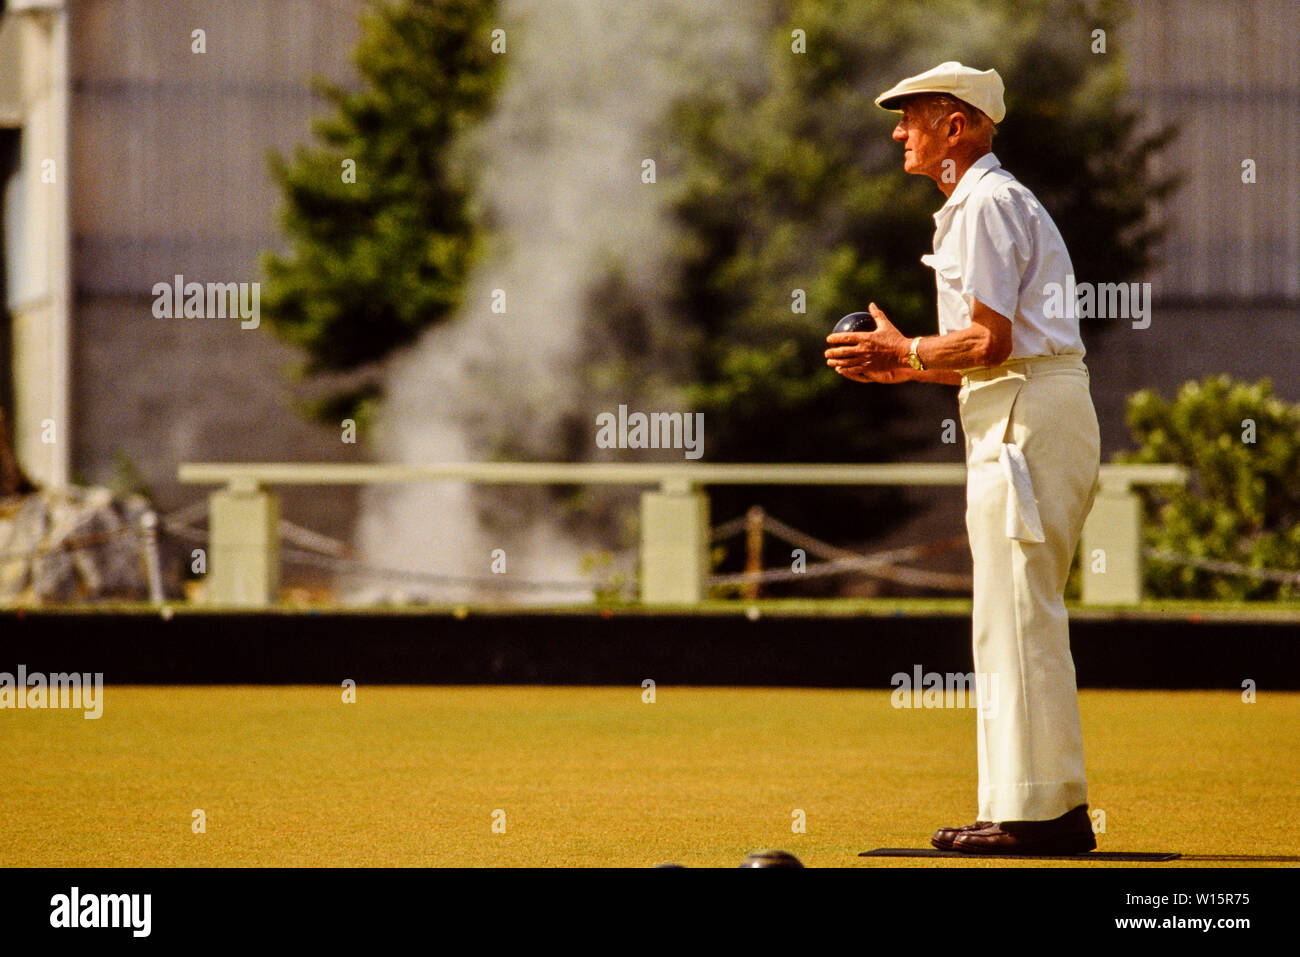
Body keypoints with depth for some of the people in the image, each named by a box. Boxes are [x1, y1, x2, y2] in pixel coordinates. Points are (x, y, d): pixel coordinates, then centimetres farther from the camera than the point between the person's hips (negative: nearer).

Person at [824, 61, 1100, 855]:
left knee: (1019, 618, -10)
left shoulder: (987, 204, -10)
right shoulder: (989, 203, 22)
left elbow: (989, 341, -19)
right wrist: (906, 367, 17)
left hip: (1026, 422, -11)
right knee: (1020, 619, 11)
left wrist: (903, 353, -6)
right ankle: (1051, 808, 12)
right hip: (1033, 415, 11)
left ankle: (1037, 810, -11)